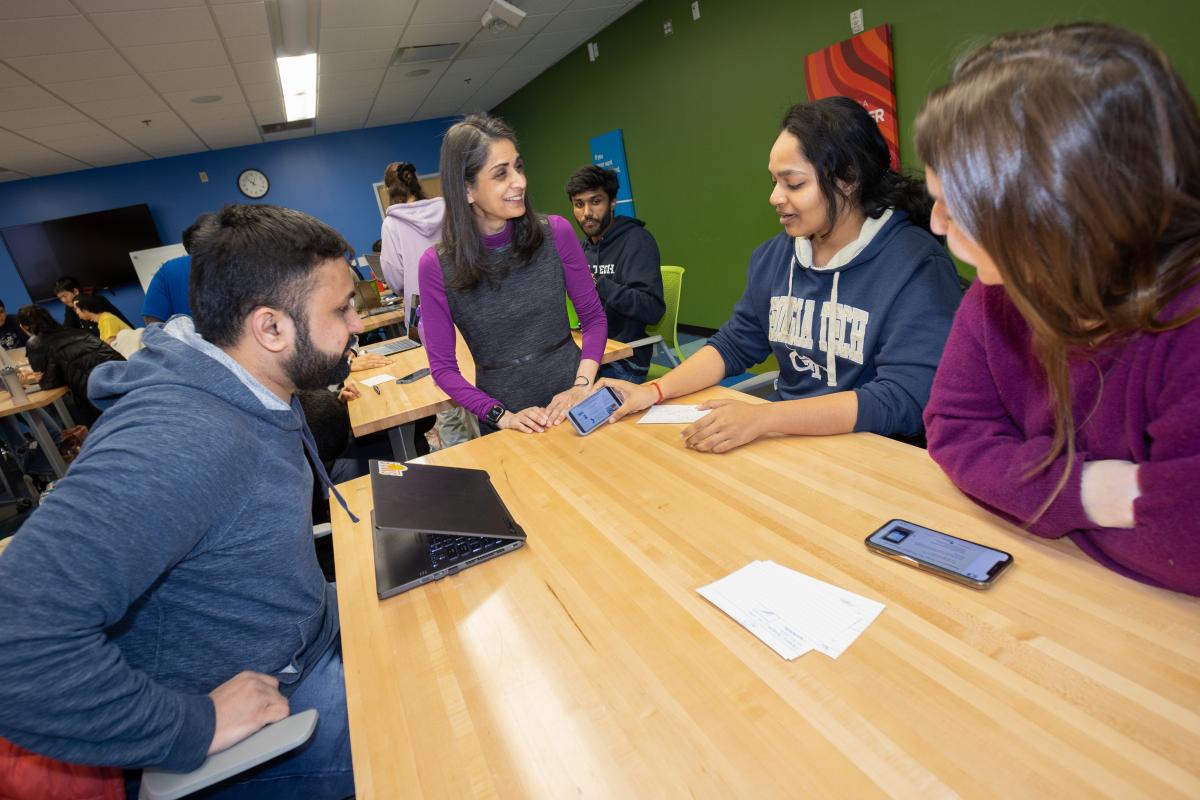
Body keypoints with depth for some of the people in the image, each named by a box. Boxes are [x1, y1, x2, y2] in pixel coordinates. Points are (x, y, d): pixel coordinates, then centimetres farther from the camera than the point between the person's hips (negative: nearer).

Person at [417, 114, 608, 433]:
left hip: (574, 403, 0)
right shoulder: (437, 265, -9)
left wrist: (582, 386, -13)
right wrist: (501, 415, -16)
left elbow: (594, 318, 2)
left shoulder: (556, 233, -6)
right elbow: (443, 367, -4)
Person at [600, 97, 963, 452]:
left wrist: (762, 418, -28)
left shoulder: (918, 266, -14)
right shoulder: (772, 256, 6)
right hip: (788, 437, 5)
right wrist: (655, 391, -3)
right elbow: (734, 344, 12)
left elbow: (905, 401, -21)